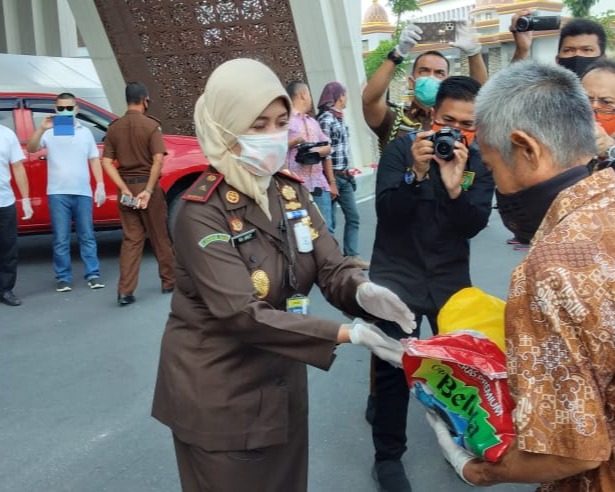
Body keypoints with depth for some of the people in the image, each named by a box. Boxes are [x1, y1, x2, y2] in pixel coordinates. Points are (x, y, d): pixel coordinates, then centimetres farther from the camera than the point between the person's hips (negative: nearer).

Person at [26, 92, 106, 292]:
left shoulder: (85, 132, 12)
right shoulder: (50, 132, 3)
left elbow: (94, 160, 13)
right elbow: (31, 149, -10)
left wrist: (100, 185, 4)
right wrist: (41, 129, -24)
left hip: (83, 192, 2)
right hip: (58, 193, -2)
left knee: (87, 236, 5)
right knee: (61, 239, 1)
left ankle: (93, 275, 10)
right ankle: (63, 278, 8)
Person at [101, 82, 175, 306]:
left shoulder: (114, 127, 4)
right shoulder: (150, 125, -8)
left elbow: (106, 162, -3)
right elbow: (158, 159, -19)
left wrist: (125, 189, -7)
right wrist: (149, 190, -18)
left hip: (126, 187, 4)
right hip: (147, 186, -3)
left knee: (131, 239, 7)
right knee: (159, 237, 11)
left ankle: (125, 291, 0)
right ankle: (169, 281, 24)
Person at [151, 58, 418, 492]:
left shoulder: (290, 190, 0)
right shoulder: (202, 212, -21)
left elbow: (332, 266, -6)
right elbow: (241, 314, -29)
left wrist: (362, 291, -29)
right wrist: (346, 334, -33)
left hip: (283, 383, 7)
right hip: (220, 397, -6)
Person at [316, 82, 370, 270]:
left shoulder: (339, 118, 12)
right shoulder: (326, 119, -15)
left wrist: (346, 172, 14)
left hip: (343, 176, 9)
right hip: (333, 176, -9)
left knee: (353, 217, 11)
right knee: (330, 222, 0)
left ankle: (351, 255, 16)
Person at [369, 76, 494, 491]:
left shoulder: (480, 161, -2)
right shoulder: (401, 148, -9)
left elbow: (474, 226, -13)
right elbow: (387, 213, -18)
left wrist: (455, 186, -31)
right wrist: (416, 173, -32)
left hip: (451, 279, 3)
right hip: (397, 278, -2)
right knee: (393, 367, 0)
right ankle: (388, 456, 17)